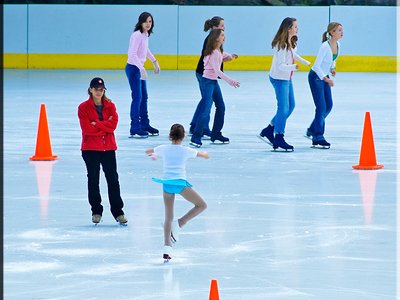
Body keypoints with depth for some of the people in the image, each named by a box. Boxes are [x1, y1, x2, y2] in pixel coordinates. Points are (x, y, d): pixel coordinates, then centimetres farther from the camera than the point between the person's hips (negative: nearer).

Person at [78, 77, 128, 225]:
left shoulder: (110, 106, 6)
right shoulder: (83, 107, -3)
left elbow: (113, 124, -8)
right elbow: (87, 129, -13)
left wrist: (96, 124, -15)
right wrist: (105, 126, -9)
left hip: (108, 148, 2)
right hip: (90, 149, -2)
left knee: (113, 179, 1)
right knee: (93, 180, 5)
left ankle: (118, 212, 5)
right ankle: (96, 211, 15)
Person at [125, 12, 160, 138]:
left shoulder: (146, 34, 7)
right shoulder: (137, 35, -21)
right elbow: (132, 54, -28)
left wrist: (154, 61, 27)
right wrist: (142, 68, -34)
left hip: (139, 68, 9)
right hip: (133, 68, -9)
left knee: (144, 97, 16)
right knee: (137, 97, -8)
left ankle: (145, 125, 28)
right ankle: (135, 129, -5)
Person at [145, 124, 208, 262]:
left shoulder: (163, 149, 8)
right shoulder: (186, 151, 3)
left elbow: (147, 151, 29)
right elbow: (205, 155, 17)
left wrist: (153, 154, 52)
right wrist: (205, 153, 40)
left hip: (166, 183, 4)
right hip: (180, 183, -3)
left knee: (168, 217, 10)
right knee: (202, 205, 10)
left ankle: (167, 247, -1)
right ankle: (180, 223, -7)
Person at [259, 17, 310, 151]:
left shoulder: (290, 42, 4)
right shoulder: (281, 45, -24)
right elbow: (281, 66, -29)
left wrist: (304, 61, 41)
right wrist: (293, 67, -47)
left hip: (287, 78, 10)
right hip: (279, 78, -10)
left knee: (290, 106, 16)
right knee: (283, 108, -10)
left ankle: (269, 130, 27)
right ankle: (278, 139, -4)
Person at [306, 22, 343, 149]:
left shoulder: (337, 45, 0)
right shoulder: (325, 46, -24)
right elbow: (317, 65, -24)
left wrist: (332, 68, -1)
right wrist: (326, 79, -30)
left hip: (324, 77, 8)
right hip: (316, 77, -8)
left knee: (329, 106, 9)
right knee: (321, 107, -9)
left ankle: (312, 130, 25)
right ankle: (317, 138, -3)